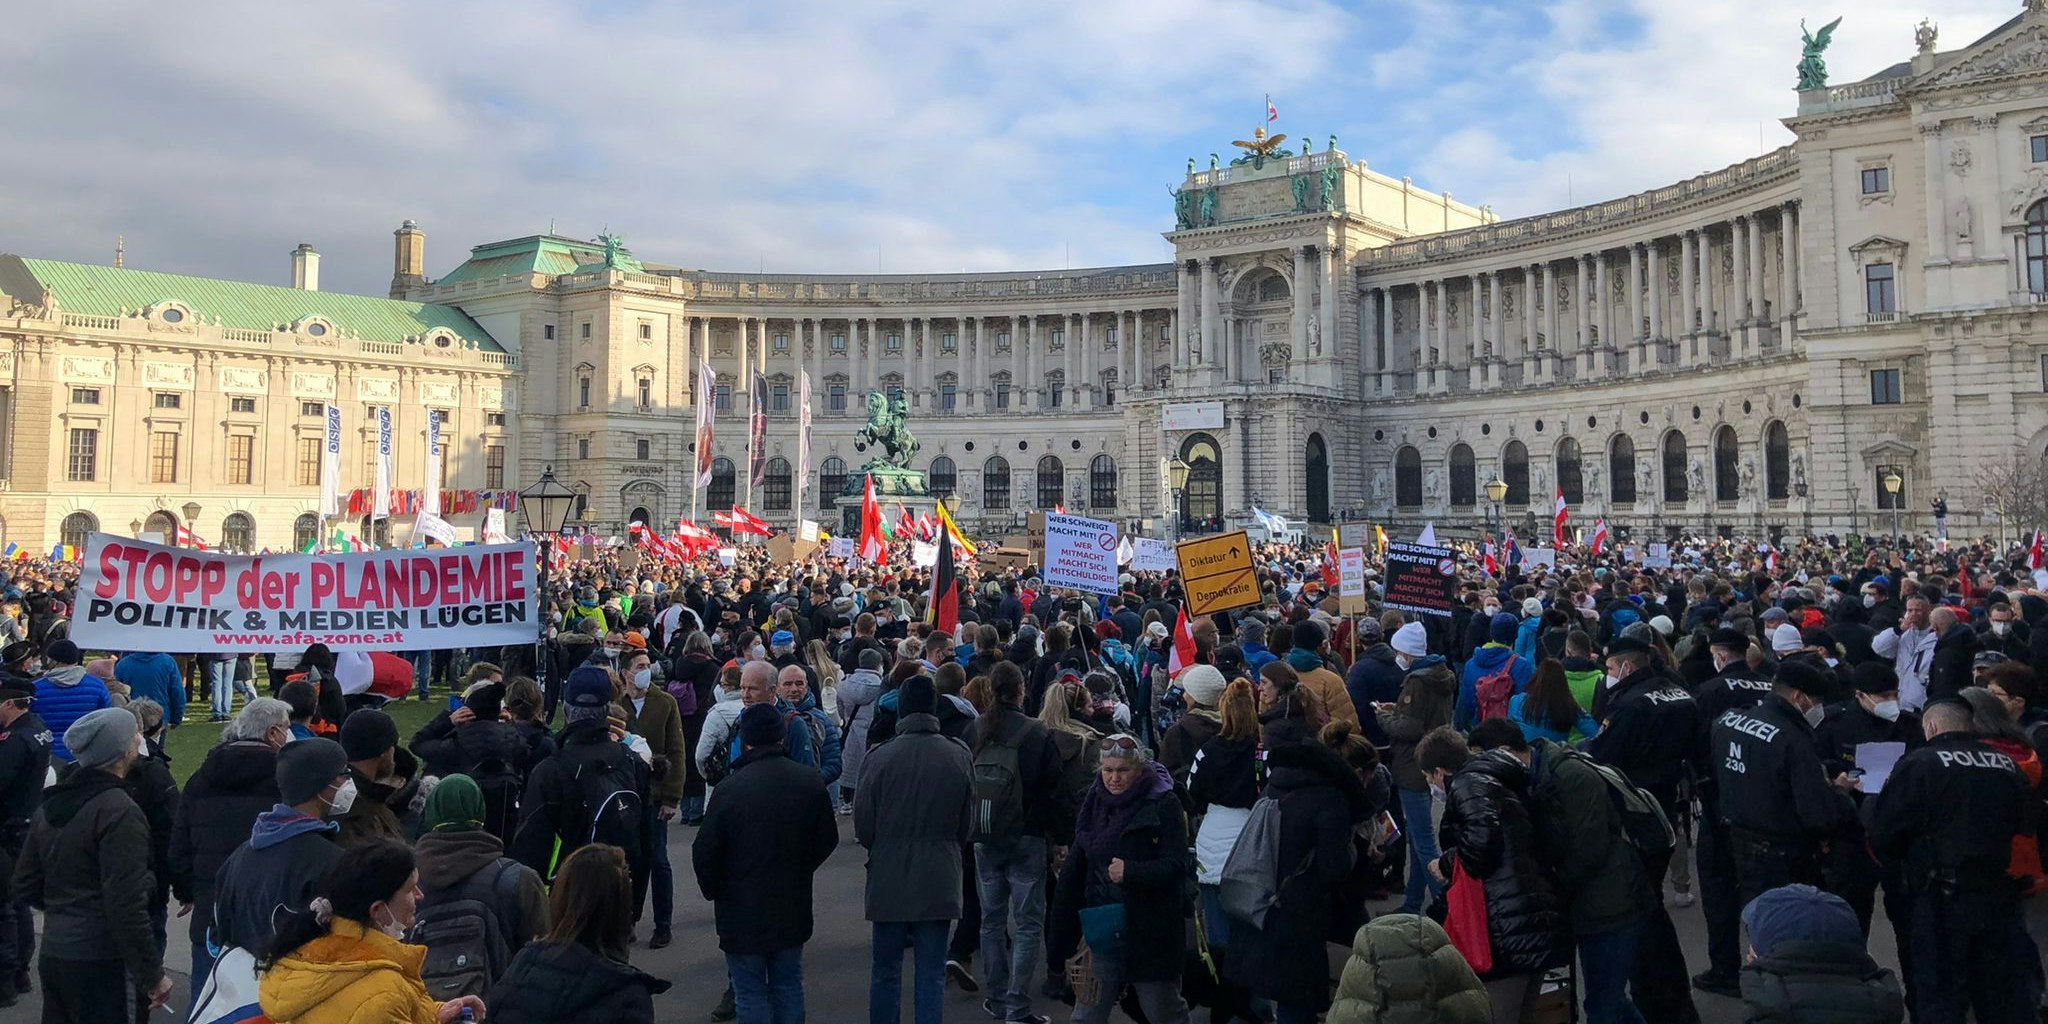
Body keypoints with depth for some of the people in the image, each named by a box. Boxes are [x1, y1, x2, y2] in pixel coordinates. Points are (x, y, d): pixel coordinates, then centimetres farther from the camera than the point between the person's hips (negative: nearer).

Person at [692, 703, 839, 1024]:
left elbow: (704, 853, -13)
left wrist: (714, 893, 5)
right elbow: (827, 839, 2)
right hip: (793, 909, 4)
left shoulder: (729, 789, -19)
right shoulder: (810, 781, -7)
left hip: (743, 912, -4)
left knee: (751, 994, 8)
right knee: (789, 986, 19)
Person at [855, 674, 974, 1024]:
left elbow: (863, 828, -5)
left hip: (888, 880, -1)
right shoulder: (959, 757, -6)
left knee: (886, 973, 13)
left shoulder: (879, 758, -11)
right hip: (939, 882, 1)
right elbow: (967, 827, 3)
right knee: (932, 976, 8)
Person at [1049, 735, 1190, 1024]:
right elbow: (1076, 867, 13)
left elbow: (1176, 866, -16)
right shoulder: (1095, 803, 7)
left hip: (1151, 931, -4)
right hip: (1102, 929, 4)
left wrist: (1131, 872, -29)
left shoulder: (1163, 805, -9)